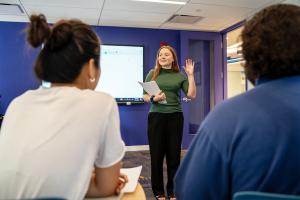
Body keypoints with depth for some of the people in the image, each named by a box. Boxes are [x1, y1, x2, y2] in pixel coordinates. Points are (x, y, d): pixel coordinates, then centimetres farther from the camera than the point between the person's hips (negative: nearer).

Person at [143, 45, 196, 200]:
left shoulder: (180, 75, 5)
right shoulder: (152, 73, 5)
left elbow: (192, 95, -2)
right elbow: (145, 96, 5)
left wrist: (190, 75, -7)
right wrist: (153, 99, -15)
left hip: (175, 117, 1)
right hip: (156, 116, 0)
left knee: (174, 154, 7)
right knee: (156, 154, 4)